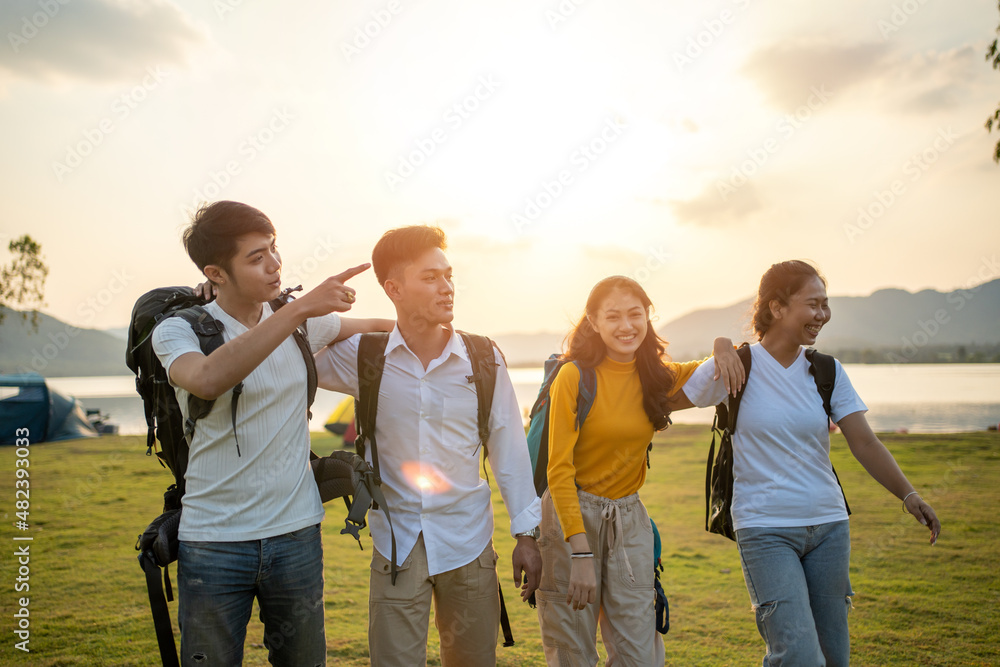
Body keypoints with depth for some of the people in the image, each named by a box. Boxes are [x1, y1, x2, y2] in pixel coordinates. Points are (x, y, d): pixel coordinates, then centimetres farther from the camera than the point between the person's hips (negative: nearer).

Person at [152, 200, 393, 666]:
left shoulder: (300, 322, 4)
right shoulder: (178, 330, -8)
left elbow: (367, 326, 25)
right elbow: (207, 381, -33)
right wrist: (299, 309, -35)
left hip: (296, 534, 3)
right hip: (213, 542, -3)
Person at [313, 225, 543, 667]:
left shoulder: (484, 359, -4)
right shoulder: (362, 357, -5)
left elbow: (509, 449, 2)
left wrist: (526, 533, 3)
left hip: (468, 541, 1)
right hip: (396, 543, 0)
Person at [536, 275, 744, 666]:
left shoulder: (659, 377, 4)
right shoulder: (574, 377, -12)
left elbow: (722, 374, 19)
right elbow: (559, 469, -14)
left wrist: (723, 346, -5)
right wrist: (581, 553, -20)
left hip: (629, 519, 4)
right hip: (570, 515, -4)